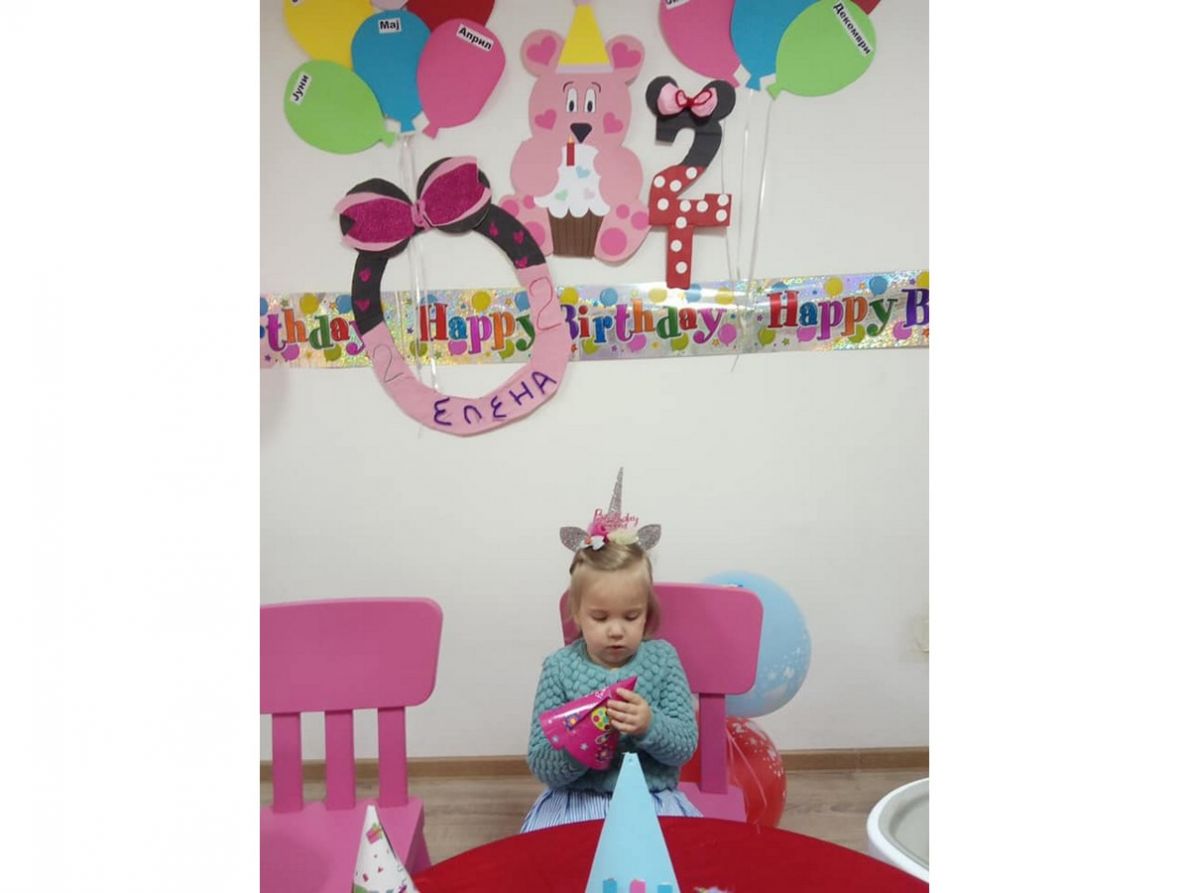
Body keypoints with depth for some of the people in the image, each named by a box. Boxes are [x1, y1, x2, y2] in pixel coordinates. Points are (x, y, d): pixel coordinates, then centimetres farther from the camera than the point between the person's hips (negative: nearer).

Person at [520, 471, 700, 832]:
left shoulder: (662, 658, 0)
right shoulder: (559, 667, -4)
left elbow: (685, 746, -2)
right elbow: (541, 767, -4)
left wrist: (649, 725, -23)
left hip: (653, 800, 1)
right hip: (576, 803, -1)